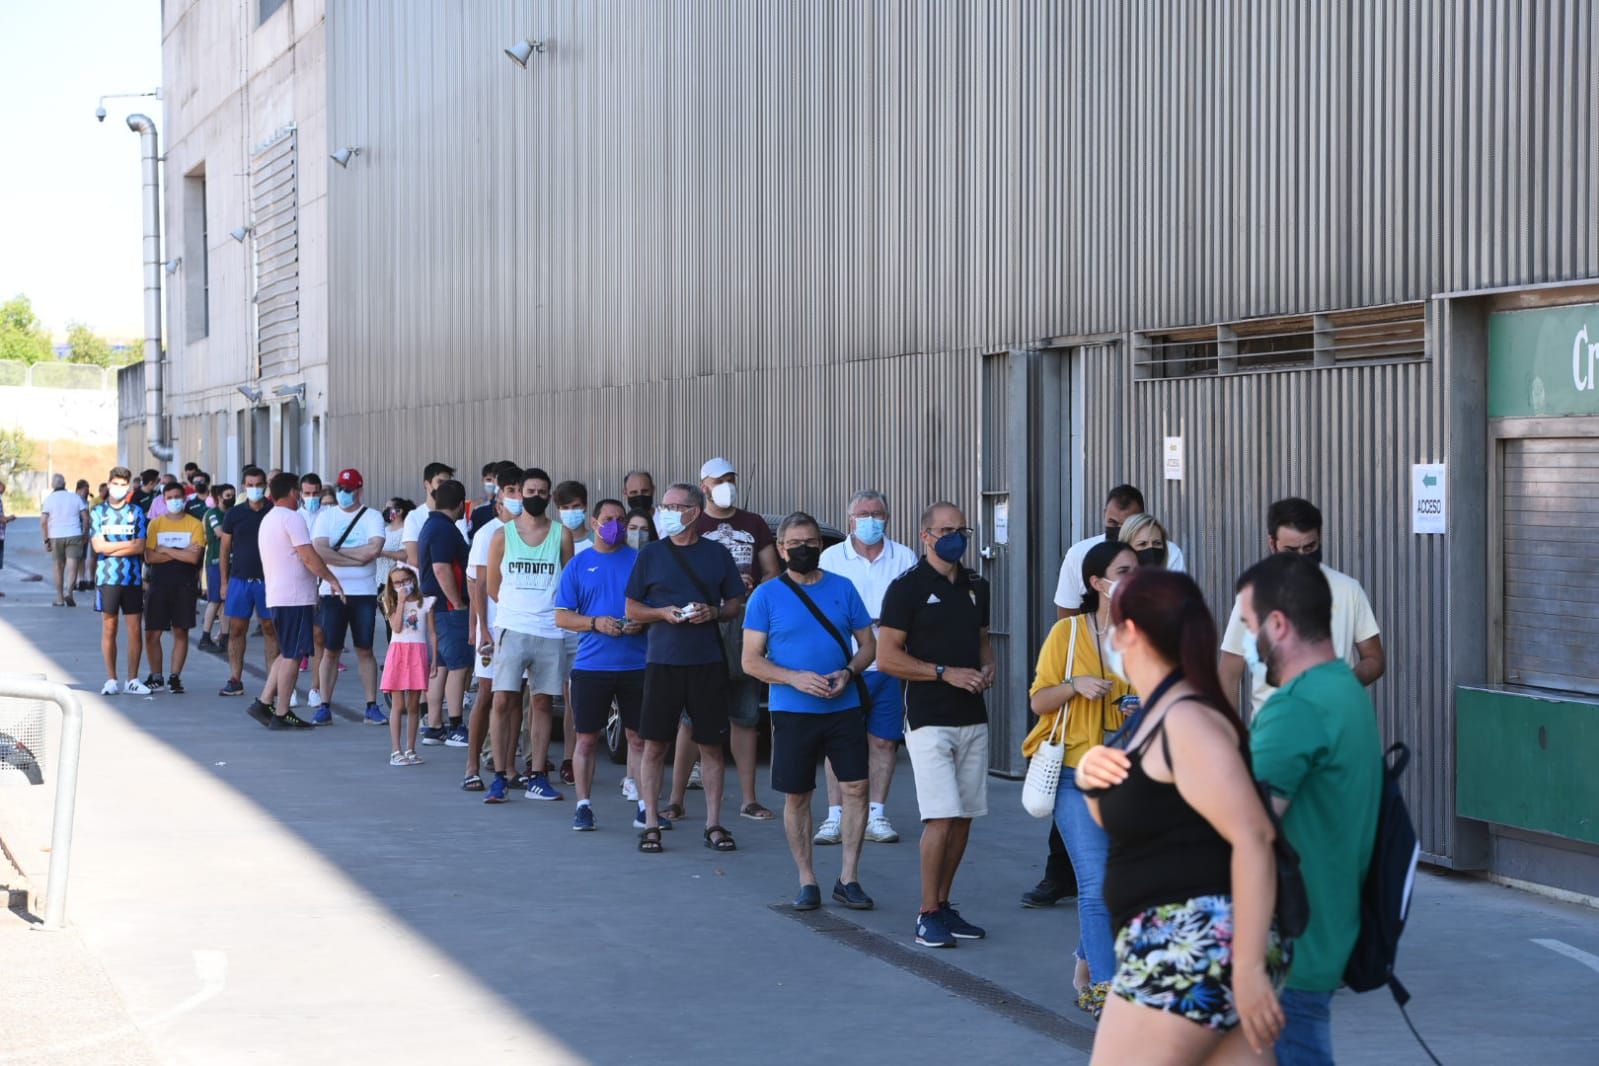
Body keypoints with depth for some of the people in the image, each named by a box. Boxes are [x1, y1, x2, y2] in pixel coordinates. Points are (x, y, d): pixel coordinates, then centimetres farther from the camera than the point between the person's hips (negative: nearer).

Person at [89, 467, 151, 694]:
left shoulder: (136, 512, 7)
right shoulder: (98, 512, 6)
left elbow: (140, 548, -3)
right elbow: (98, 546, -5)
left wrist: (111, 549, -9)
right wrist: (129, 543, -6)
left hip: (133, 578, 0)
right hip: (107, 578, 0)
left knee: (134, 630, 0)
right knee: (109, 629, 3)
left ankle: (133, 680, 6)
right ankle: (111, 680, 9)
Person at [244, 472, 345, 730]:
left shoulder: (267, 519, 19)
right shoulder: (292, 517, -11)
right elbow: (308, 556, -18)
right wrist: (332, 580, -8)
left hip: (276, 597, 10)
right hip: (295, 597, -10)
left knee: (287, 654, 16)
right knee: (292, 656, -5)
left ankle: (264, 703, 11)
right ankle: (281, 715, -4)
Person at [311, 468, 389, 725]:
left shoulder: (372, 517, 2)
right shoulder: (325, 516, 5)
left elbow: (374, 550, -15)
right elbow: (320, 552, -9)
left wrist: (338, 551, -9)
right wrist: (357, 558, -11)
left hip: (364, 592, -1)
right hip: (332, 591, 1)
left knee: (365, 650, 4)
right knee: (331, 650, 3)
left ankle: (372, 707, 7)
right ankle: (324, 707, 7)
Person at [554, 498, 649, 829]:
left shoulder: (639, 560, 7)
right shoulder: (578, 564, 6)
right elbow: (561, 616, 4)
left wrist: (642, 623, -12)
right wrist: (595, 623, -13)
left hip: (636, 664, 0)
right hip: (591, 664, 0)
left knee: (640, 738, 3)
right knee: (586, 738, 3)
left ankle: (646, 805, 11)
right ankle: (583, 805, 11)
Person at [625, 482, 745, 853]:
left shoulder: (717, 554, 6)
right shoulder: (651, 554, 5)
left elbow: (735, 604, 12)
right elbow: (632, 609, 8)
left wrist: (714, 613, -8)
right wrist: (663, 613, -10)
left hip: (708, 662, 1)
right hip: (662, 661, -1)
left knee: (711, 745, 4)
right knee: (654, 743, -1)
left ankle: (714, 825, 12)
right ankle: (650, 824, 7)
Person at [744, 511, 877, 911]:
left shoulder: (843, 588, 6)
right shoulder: (766, 596, 0)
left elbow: (868, 644, 10)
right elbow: (751, 660, -2)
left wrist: (848, 672, -11)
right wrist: (796, 678, -17)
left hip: (844, 708, 1)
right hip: (792, 712, -1)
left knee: (856, 788, -5)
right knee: (796, 796, 4)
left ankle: (848, 879, 5)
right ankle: (807, 881, 16)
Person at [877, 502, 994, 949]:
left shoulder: (975, 587, 13)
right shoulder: (907, 587, -7)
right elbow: (886, 657, -10)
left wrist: (987, 668, 3)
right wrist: (946, 673, -16)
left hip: (972, 718, 7)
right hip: (929, 719, -7)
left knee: (963, 817, 8)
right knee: (942, 817, -12)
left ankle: (944, 906, 18)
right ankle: (927, 915, -3)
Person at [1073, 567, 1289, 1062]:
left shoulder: (1187, 720, -15)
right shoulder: (1161, 713, 16)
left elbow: (1253, 838, -22)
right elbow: (1132, 821, 26)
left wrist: (1248, 966, -25)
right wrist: (1091, 778, 4)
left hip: (1194, 944, -10)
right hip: (1190, 946, 10)